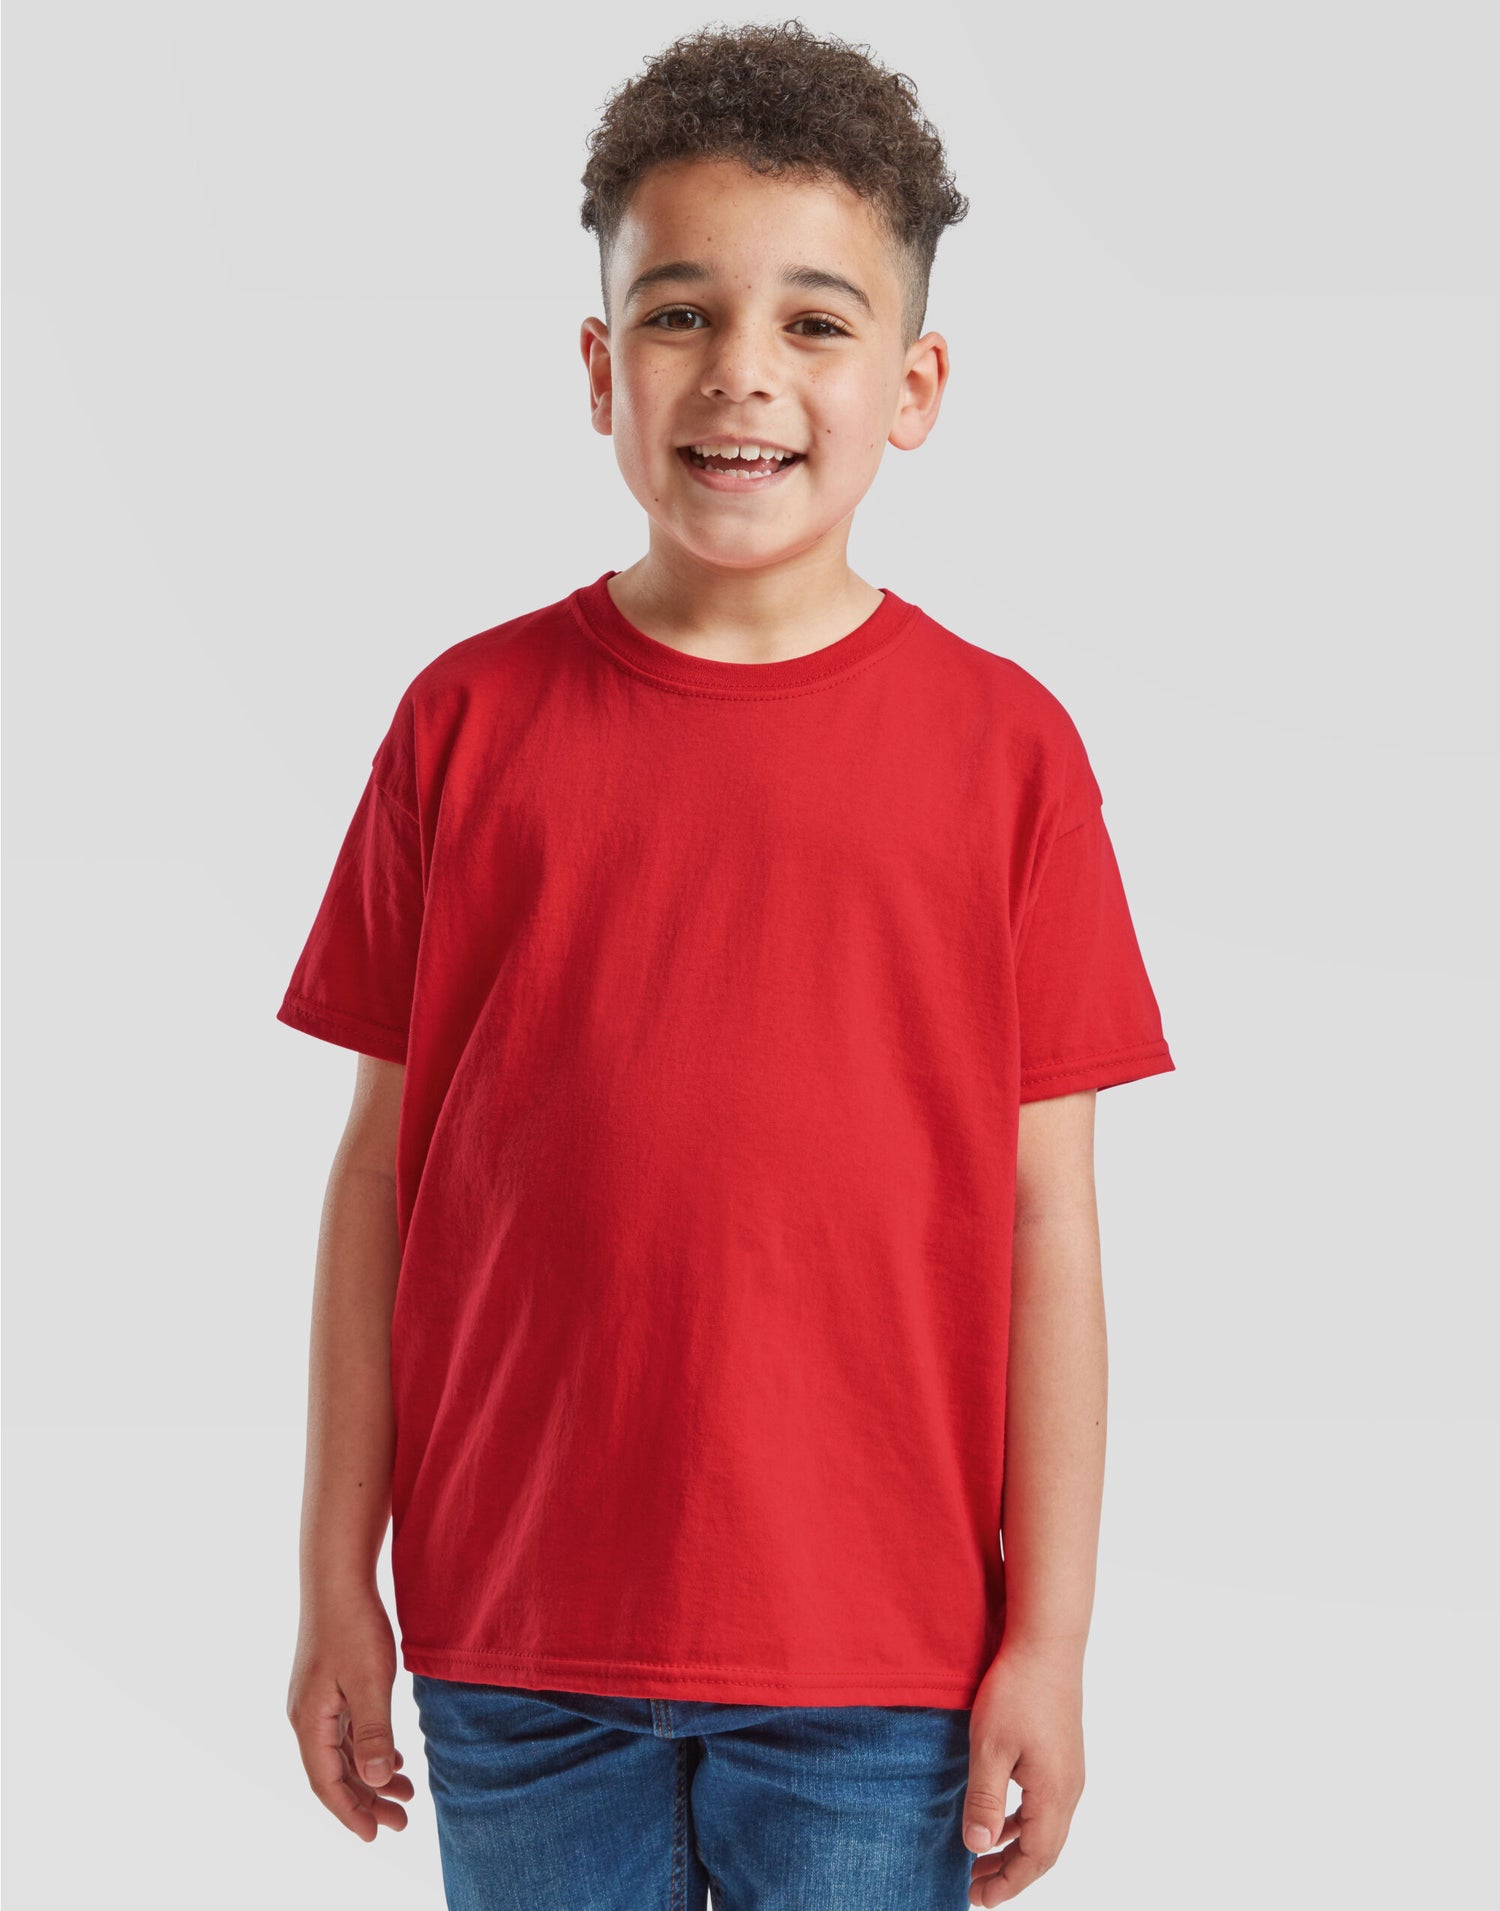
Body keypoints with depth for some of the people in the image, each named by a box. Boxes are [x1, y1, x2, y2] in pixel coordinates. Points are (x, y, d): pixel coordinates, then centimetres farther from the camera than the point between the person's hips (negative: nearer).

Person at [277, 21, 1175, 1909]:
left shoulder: (1002, 746, -3)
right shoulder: (470, 720, 0)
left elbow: (1046, 1220, -2)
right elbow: (383, 1162, 3)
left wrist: (1049, 1640, -3)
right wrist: (338, 1577, 4)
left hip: (879, 1660, -1)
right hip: (517, 1640, 1)